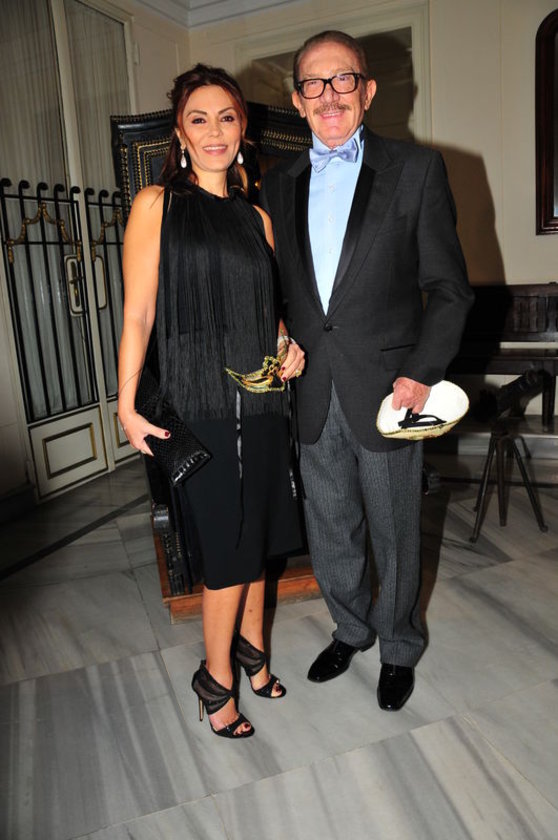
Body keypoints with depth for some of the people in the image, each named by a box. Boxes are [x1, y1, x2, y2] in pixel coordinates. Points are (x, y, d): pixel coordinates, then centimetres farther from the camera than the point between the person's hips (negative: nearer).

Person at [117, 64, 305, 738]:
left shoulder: (256, 218, 14)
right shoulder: (156, 206, 0)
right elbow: (138, 315, -5)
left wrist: (287, 345, 1)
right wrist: (126, 406, -10)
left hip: (260, 399, 5)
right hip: (197, 403, -5)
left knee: (256, 536, 13)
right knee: (227, 548, 0)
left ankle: (250, 647, 37)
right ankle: (216, 679, 24)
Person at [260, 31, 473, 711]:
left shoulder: (416, 171, -2)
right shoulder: (279, 183, 9)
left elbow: (449, 288, -4)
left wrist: (423, 373, -14)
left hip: (386, 393, -3)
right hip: (314, 398, 4)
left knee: (394, 534, 12)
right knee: (329, 534, 17)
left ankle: (397, 648, 37)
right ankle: (350, 630, 42)